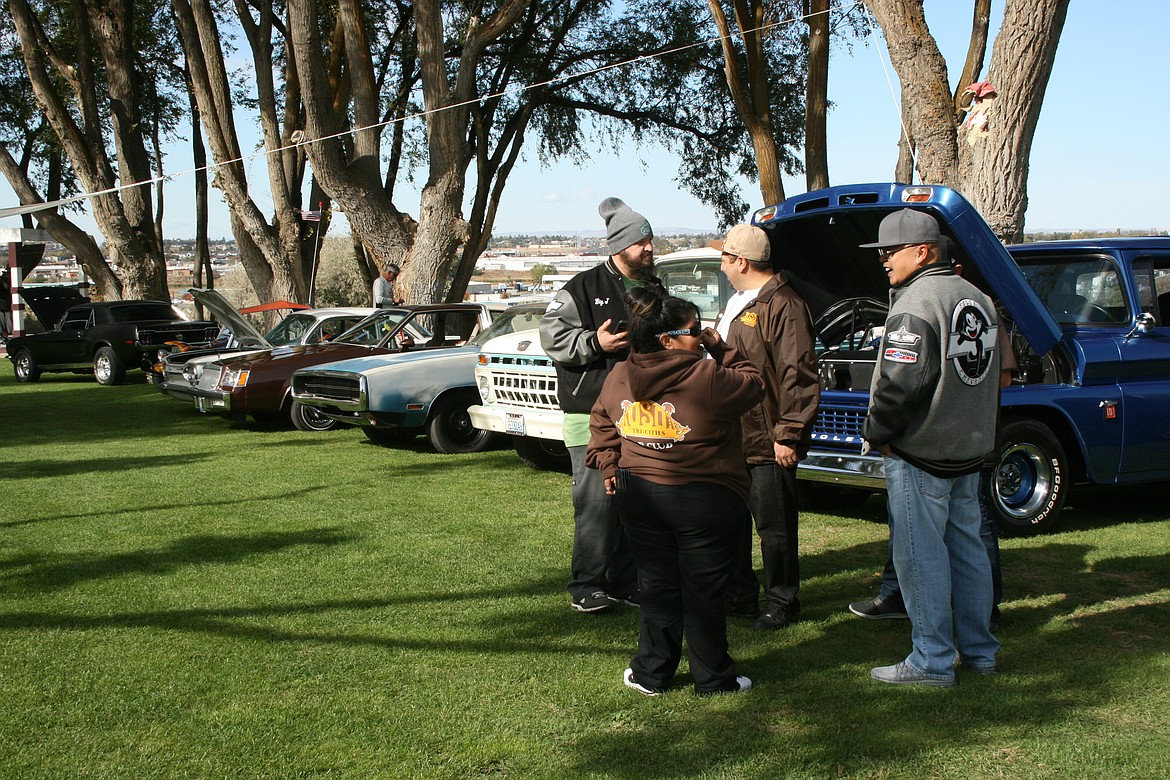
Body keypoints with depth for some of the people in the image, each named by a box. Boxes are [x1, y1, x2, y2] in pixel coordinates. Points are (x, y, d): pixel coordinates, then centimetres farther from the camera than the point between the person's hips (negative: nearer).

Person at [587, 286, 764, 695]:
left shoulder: (617, 378, 1)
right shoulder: (707, 379, -19)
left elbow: (601, 425, 14)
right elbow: (753, 385, -3)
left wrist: (608, 466, 20)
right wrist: (721, 349, 2)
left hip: (638, 496, 5)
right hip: (704, 500, -5)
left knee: (656, 584, 17)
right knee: (703, 590, 7)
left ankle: (651, 673, 24)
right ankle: (713, 679, 19)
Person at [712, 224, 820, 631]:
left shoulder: (783, 306, -16)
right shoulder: (737, 303, 16)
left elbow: (798, 376, -20)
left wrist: (789, 434, -21)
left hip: (767, 444, -10)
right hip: (732, 437, 10)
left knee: (774, 527, 1)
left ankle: (780, 604, 13)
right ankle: (739, 596, 29)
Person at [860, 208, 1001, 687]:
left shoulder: (915, 306, -18)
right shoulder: (977, 299, 11)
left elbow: (901, 383, -22)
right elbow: (992, 372, 18)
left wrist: (875, 432, -8)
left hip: (919, 453, -9)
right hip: (970, 449, 9)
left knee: (921, 557, -1)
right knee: (967, 548, 16)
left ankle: (932, 661, 4)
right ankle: (979, 650, 25)